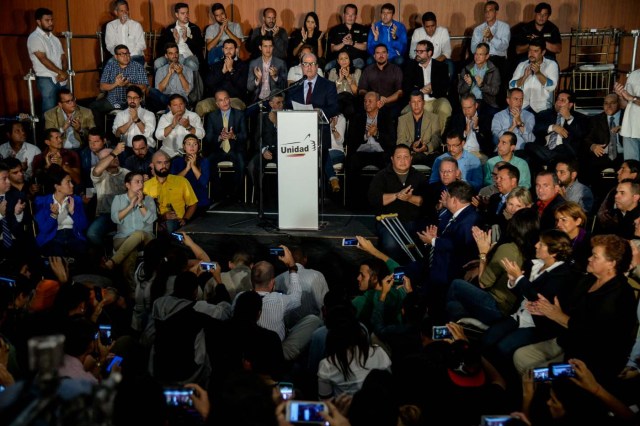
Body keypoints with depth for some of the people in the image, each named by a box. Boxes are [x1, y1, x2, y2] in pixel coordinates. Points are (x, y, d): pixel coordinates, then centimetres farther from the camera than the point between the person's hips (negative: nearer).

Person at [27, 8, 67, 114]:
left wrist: (63, 73, -5)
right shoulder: (34, 38, -7)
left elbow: (63, 56, 14)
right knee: (50, 111, -7)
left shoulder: (54, 37, 15)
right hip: (46, 80, -6)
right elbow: (43, 59, -14)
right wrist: (61, 72, -12)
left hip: (61, 79, 6)